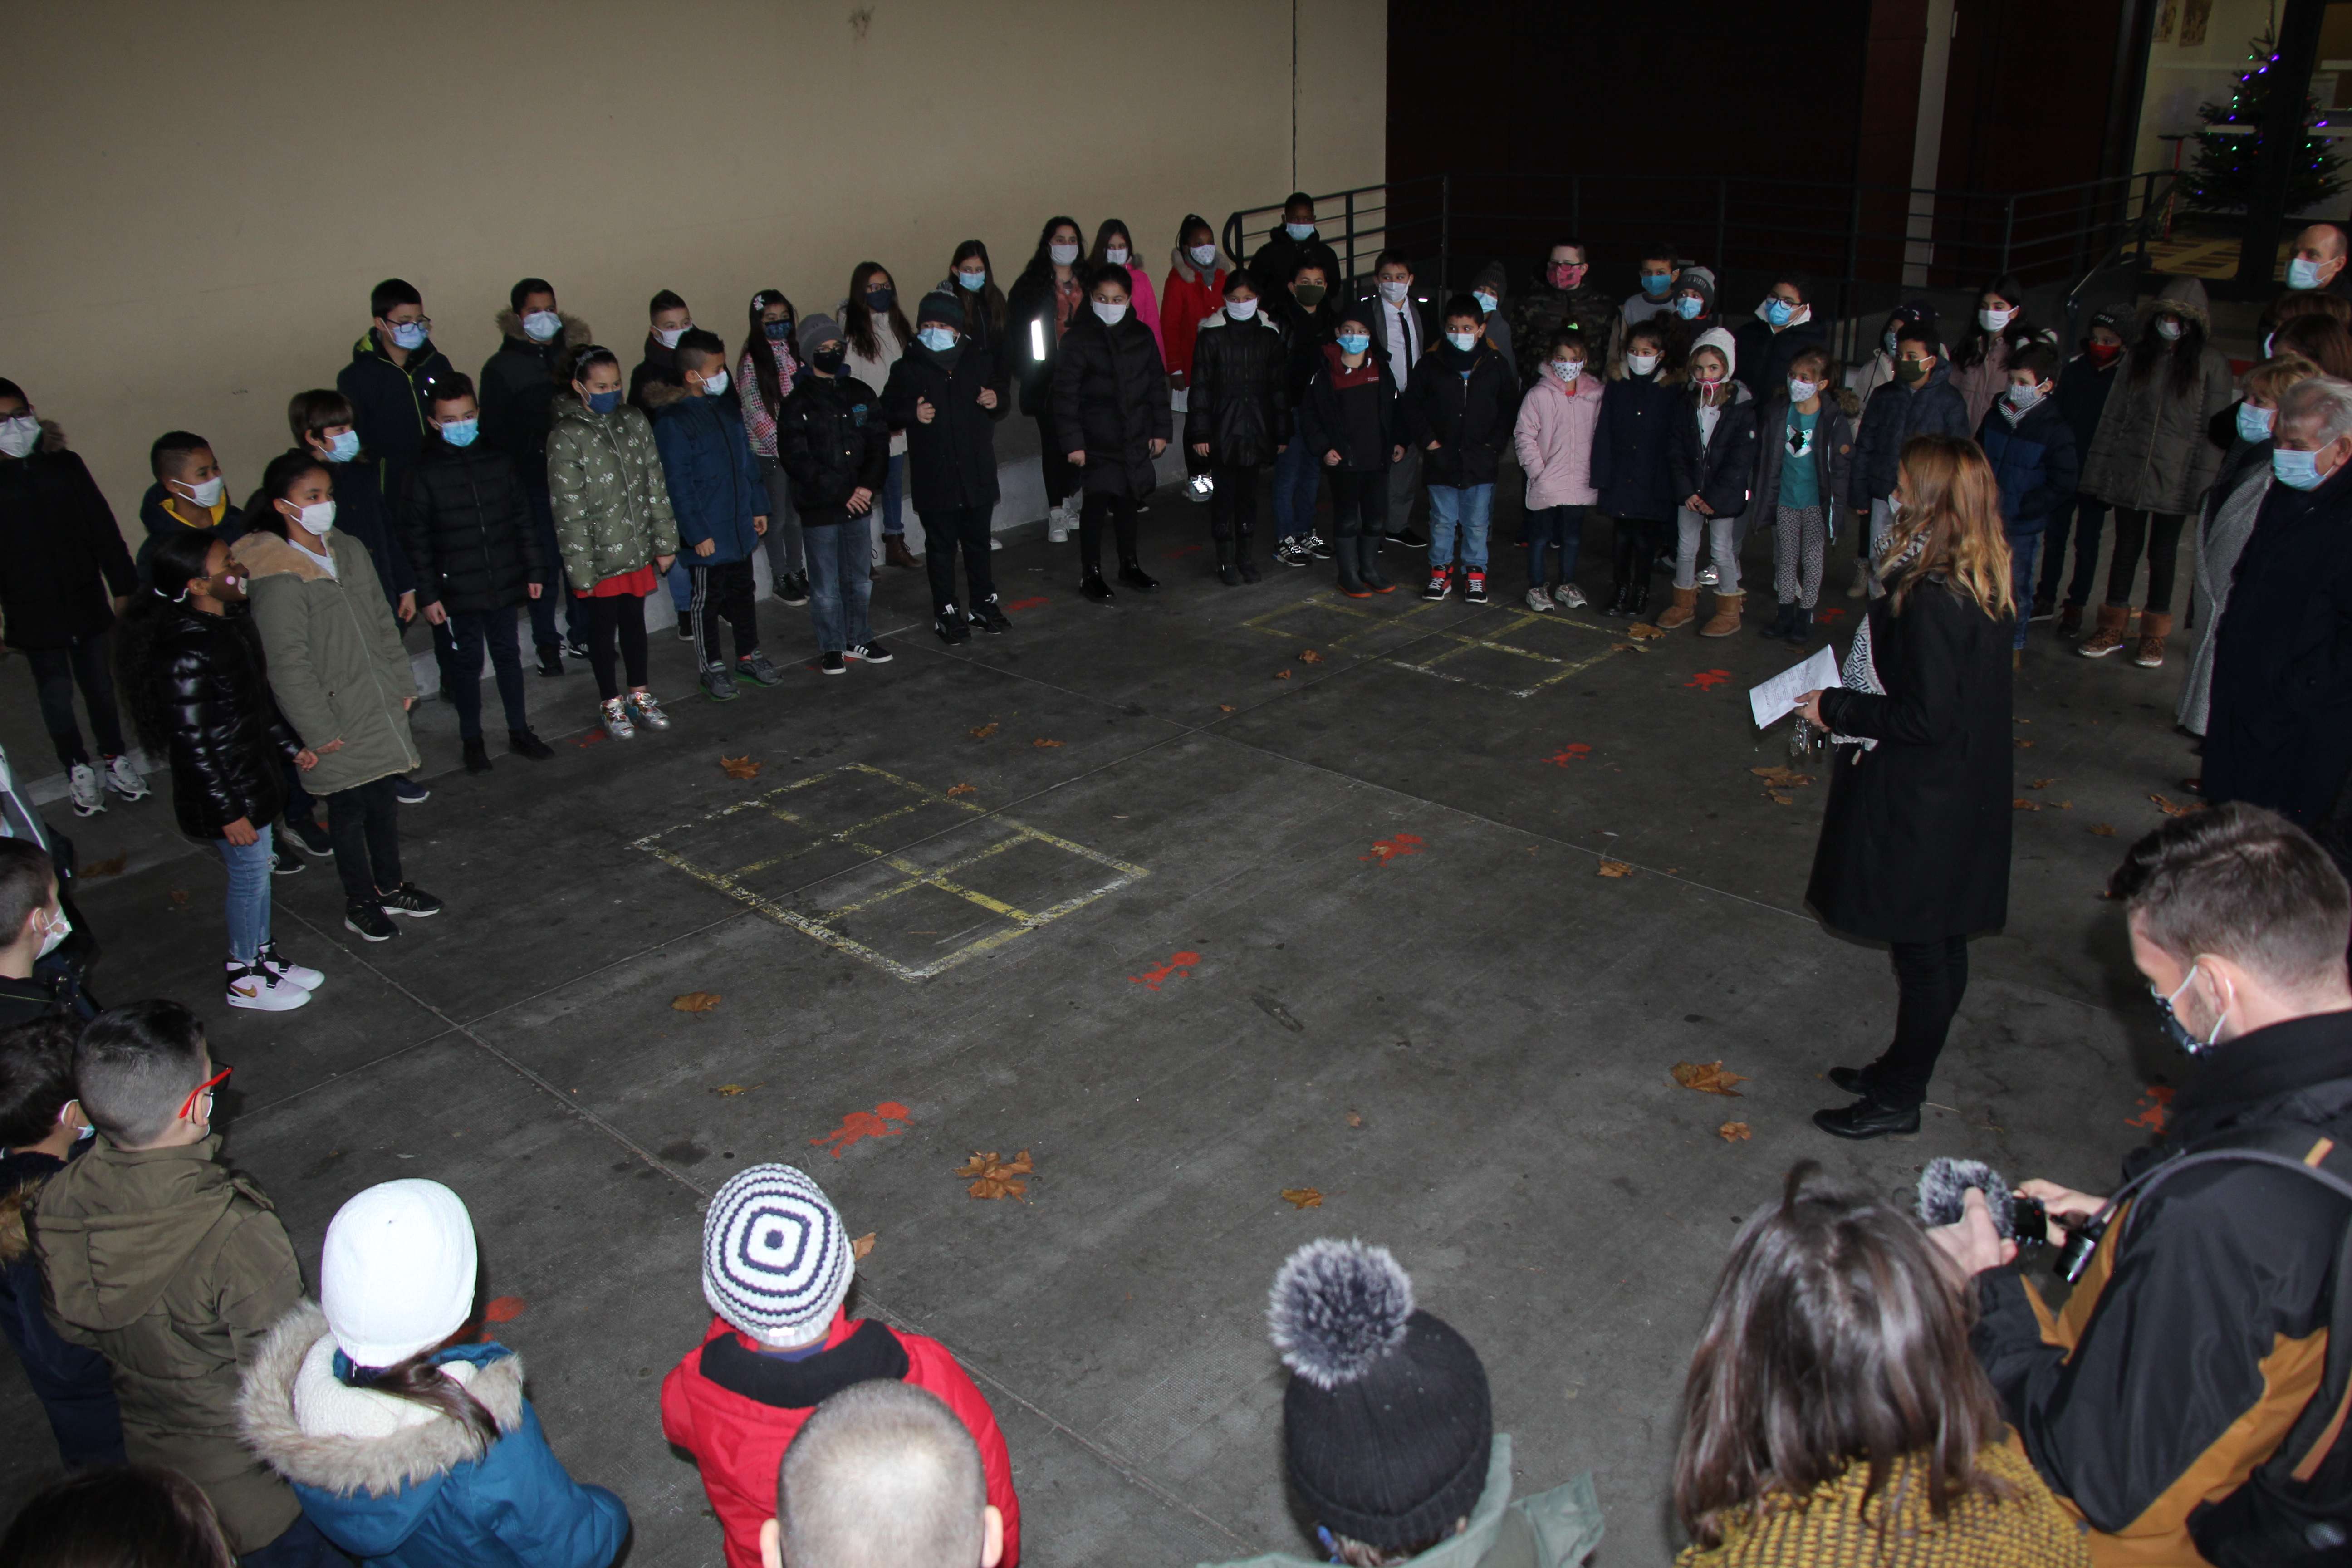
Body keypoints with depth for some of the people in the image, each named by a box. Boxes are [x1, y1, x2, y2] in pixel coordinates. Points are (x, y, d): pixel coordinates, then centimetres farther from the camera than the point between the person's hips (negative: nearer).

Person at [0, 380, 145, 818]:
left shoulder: (65, 465, 1)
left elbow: (103, 528, 5)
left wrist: (123, 585, 6)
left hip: (85, 598, 2)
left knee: (98, 682, 13)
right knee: (56, 691, 5)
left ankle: (115, 759, 29)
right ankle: (78, 770, 20)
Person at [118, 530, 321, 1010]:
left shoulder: (234, 620, 0)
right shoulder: (185, 654, -29)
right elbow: (191, 742, -24)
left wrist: (292, 747, 20)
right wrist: (229, 811, -20)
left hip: (256, 776, 9)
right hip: (224, 794, -9)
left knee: (259, 867, 22)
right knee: (250, 873, 7)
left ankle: (265, 956, 40)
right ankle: (244, 978, 27)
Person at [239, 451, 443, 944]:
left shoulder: (349, 552, 4)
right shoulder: (277, 579, -19)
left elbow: (382, 623, 13)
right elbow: (288, 664, -17)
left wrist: (402, 682, 13)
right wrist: (318, 729, -16)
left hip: (380, 705, 7)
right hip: (337, 722, -7)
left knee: (383, 799, 18)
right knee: (349, 809, 7)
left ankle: (390, 887, 35)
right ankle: (360, 902, 23)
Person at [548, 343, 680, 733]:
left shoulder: (634, 421, 1)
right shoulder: (566, 436, -14)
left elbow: (656, 485, 6)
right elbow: (569, 511, -14)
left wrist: (664, 541, 6)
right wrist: (580, 568, -14)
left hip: (638, 548, 4)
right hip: (599, 555, -4)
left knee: (634, 621, 18)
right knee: (603, 628, 10)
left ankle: (640, 695, 33)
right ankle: (611, 704, 26)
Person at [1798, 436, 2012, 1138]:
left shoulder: (1932, 599, -26)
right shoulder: (1981, 582, 4)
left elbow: (1924, 718, -26)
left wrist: (1835, 708, -15)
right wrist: (1847, 700, 11)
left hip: (1922, 807, -10)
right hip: (1961, 796, 10)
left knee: (1923, 951, 4)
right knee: (1940, 946, 19)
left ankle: (1899, 1098, 19)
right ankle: (1903, 1070, 35)